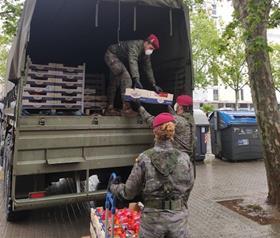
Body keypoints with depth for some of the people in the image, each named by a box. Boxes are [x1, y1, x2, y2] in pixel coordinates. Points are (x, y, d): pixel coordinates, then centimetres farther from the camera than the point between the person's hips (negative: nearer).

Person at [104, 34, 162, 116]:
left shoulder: (146, 53, -2)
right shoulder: (135, 45, -29)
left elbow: (148, 69, 1)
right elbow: (133, 62, -43)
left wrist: (154, 85, -3)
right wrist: (136, 79, -54)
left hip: (119, 59, 10)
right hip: (111, 55, -10)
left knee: (115, 82, 11)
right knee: (126, 77, -24)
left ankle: (110, 109, 19)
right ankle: (126, 108, -26)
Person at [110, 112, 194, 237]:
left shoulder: (144, 159, -14)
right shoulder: (184, 158, -9)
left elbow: (129, 192, -7)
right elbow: (189, 187, 5)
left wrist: (113, 187, 14)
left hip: (152, 218, -1)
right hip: (179, 217, 1)